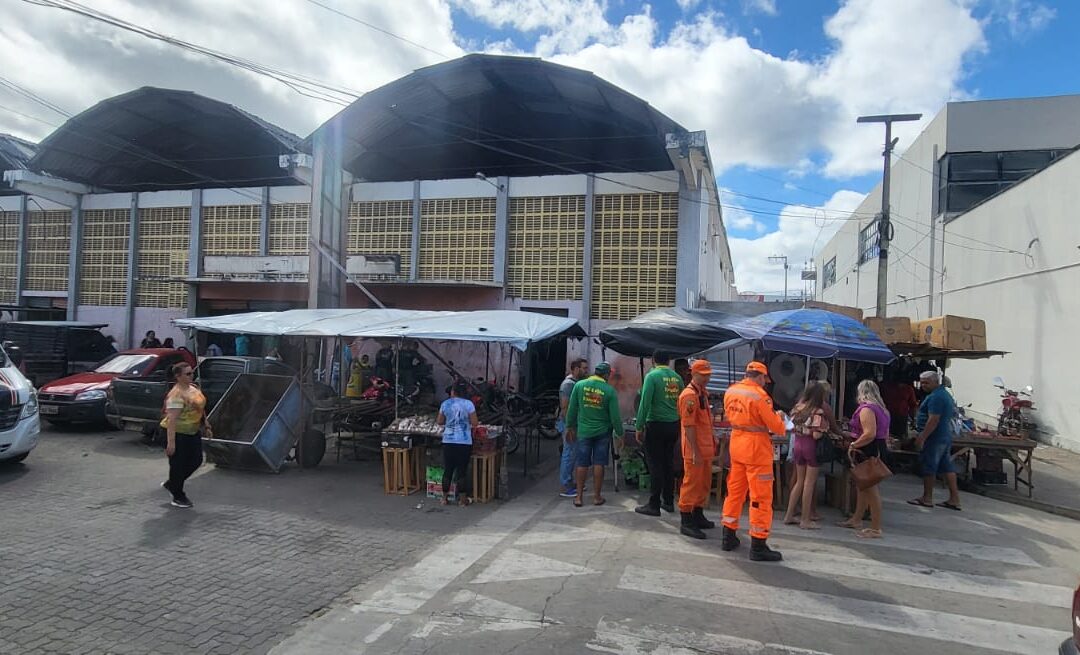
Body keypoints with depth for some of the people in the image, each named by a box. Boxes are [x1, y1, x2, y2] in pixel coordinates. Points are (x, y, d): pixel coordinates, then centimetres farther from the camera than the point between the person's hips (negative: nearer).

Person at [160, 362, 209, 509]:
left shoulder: (193, 388, 7)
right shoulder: (176, 394, -21)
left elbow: (200, 409, 18)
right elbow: (171, 419, -25)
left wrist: (206, 427, 19)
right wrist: (171, 442, -28)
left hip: (193, 432, 9)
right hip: (178, 434, -9)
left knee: (196, 460, 13)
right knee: (178, 464, 4)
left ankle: (171, 484, 32)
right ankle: (178, 497, 19)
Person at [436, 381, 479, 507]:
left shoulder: (445, 404, 2)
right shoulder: (468, 404, -7)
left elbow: (439, 421, 10)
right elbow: (475, 423, -7)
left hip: (448, 441, 3)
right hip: (464, 443, -3)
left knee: (447, 470, 11)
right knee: (462, 471, 4)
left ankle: (444, 498, 19)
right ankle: (462, 500, 11)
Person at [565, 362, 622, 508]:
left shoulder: (579, 385, -6)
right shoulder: (609, 390, -10)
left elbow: (572, 409, -1)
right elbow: (615, 416, -8)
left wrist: (570, 427, 11)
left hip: (583, 431, 1)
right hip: (602, 432, -1)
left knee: (582, 464, 8)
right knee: (599, 464, 8)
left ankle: (579, 497, 12)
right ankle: (597, 496, 14)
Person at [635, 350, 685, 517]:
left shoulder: (652, 376, -9)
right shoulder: (677, 378, 5)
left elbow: (645, 402, -14)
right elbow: (681, 402, 7)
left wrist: (639, 426, -9)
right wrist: (678, 425, 16)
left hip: (656, 425, -5)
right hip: (674, 425, 5)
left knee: (655, 464, 0)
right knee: (669, 463, 15)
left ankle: (654, 505, 3)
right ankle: (668, 501, 22)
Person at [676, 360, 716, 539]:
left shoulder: (703, 393, 14)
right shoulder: (689, 395, -18)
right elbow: (688, 425, -22)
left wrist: (712, 441, 20)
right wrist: (695, 452, -23)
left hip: (706, 448, 10)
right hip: (695, 450, -10)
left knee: (704, 483, 17)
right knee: (691, 483, -2)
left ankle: (698, 515, 30)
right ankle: (686, 522, 5)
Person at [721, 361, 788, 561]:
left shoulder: (730, 391, 3)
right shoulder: (759, 395, -17)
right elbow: (775, 426, -12)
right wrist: (782, 425, 10)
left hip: (736, 445, 7)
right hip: (756, 448, -7)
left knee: (735, 491, 16)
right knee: (761, 497, 1)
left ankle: (729, 537, 25)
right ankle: (758, 546, 5)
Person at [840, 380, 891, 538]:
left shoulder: (866, 409, -15)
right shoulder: (882, 409, 16)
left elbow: (870, 434, -24)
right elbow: (885, 434, 18)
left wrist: (853, 445, -15)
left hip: (868, 451, -10)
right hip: (880, 449, 10)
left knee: (871, 489, -5)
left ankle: (875, 529, 0)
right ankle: (856, 520, 29)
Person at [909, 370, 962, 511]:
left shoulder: (935, 397, -18)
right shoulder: (945, 394, 16)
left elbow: (933, 420, -24)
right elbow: (953, 413, 25)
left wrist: (922, 437, -23)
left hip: (934, 437, -10)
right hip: (946, 436, 10)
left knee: (928, 467, -1)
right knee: (947, 466, 11)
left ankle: (927, 498, 6)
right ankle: (954, 499, 12)